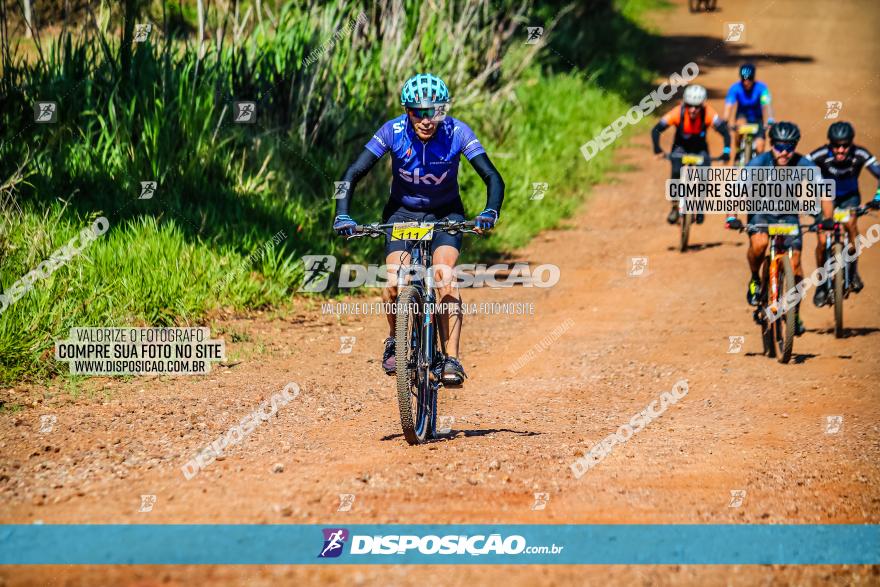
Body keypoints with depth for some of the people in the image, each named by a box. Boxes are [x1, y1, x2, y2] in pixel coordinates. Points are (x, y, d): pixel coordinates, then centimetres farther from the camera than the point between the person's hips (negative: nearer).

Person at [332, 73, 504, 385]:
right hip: (403, 211, 1)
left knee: (444, 276, -26)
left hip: (445, 214, -1)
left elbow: (492, 177, -26)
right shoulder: (393, 131, -22)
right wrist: (342, 215, -35)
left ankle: (452, 360, -24)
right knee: (394, 283, -18)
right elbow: (352, 174, -20)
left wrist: (491, 212, -45)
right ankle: (394, 340, 13)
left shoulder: (457, 132, -23)